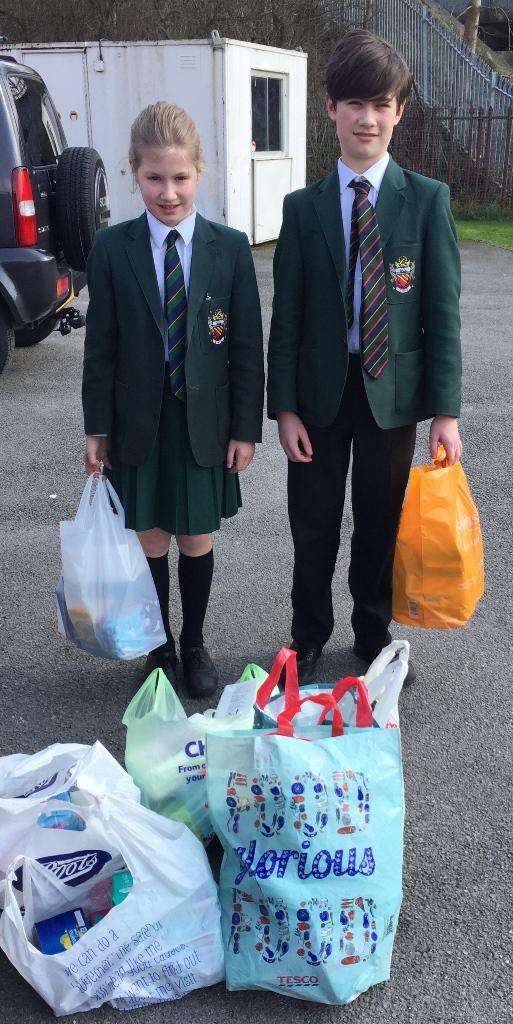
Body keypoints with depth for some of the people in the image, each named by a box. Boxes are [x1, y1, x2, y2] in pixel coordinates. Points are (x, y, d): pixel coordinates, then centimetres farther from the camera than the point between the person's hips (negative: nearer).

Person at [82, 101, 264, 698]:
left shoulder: (230, 249, -3)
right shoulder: (111, 250, -3)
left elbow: (248, 345, -1)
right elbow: (100, 346, 0)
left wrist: (246, 427, -3)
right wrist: (97, 427, -2)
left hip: (204, 424, 0)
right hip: (138, 424, 0)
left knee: (197, 542, 11)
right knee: (150, 543, 10)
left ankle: (194, 645, 30)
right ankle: (159, 647, 29)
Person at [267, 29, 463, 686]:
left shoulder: (427, 200, -3)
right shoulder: (304, 207, 0)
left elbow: (443, 308, -4)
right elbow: (286, 313, 0)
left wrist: (445, 408, -8)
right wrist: (284, 405, -5)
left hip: (394, 389, 0)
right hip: (322, 391, 1)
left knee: (380, 525, 12)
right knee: (314, 526, 10)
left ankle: (374, 636, 33)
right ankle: (308, 637, 31)